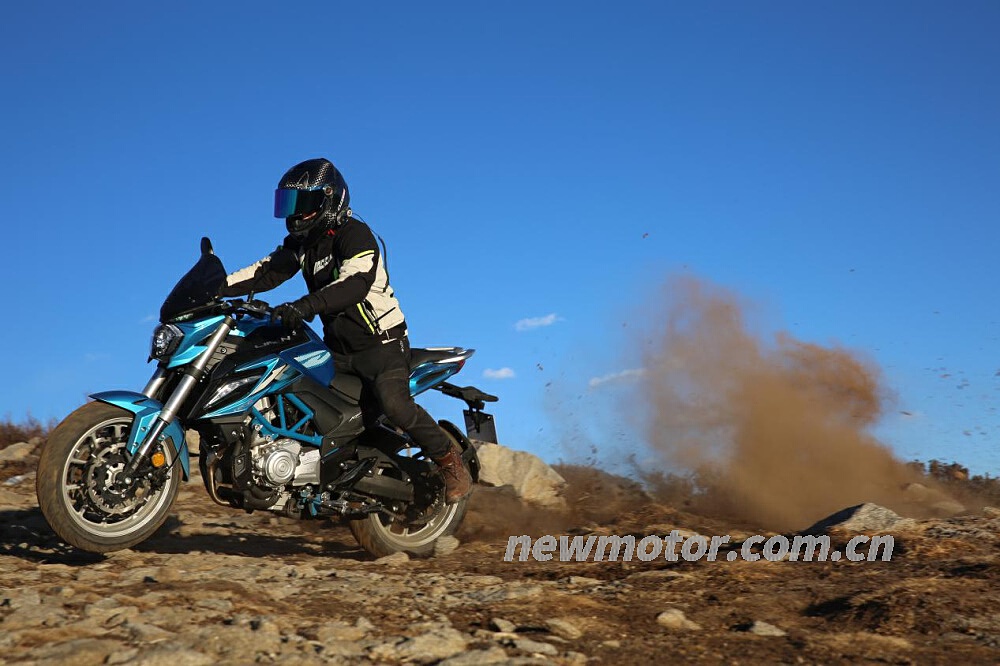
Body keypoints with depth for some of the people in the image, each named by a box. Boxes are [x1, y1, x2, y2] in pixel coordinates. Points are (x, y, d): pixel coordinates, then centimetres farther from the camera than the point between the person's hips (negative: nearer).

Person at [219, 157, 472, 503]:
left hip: (381, 343, -9)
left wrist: (305, 305, -44)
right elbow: (267, 272, 9)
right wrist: (218, 286, -6)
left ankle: (450, 461, -9)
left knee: (393, 404, -28)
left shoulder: (354, 234, -15)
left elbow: (356, 283, -31)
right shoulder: (301, 242, 12)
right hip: (339, 349, 9)